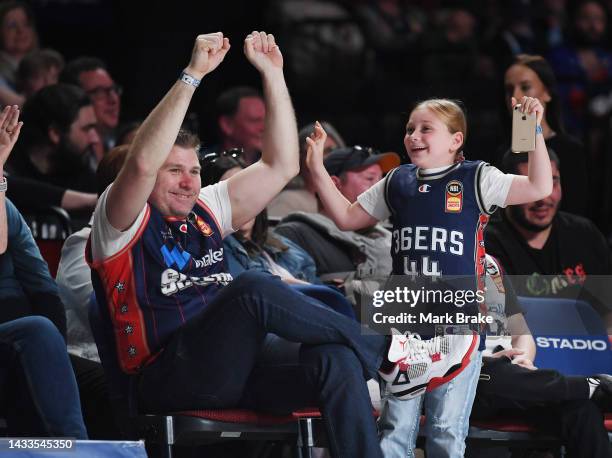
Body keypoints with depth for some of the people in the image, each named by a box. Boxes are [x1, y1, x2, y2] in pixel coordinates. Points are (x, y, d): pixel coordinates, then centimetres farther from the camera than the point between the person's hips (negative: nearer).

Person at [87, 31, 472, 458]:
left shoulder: (206, 211, 22)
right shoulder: (123, 222, 3)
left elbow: (281, 166, 17)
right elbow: (142, 163, -19)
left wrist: (273, 74, 10)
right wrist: (193, 74, -20)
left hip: (229, 372, 7)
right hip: (169, 384, -7)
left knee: (336, 358, -21)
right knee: (254, 288, -30)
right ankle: (387, 350, -15)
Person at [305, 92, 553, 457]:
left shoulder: (476, 180, -1)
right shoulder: (397, 183, 12)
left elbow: (540, 188, -10)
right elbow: (347, 217, 21)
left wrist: (534, 132, -20)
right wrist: (318, 170, 13)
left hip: (458, 319, -4)